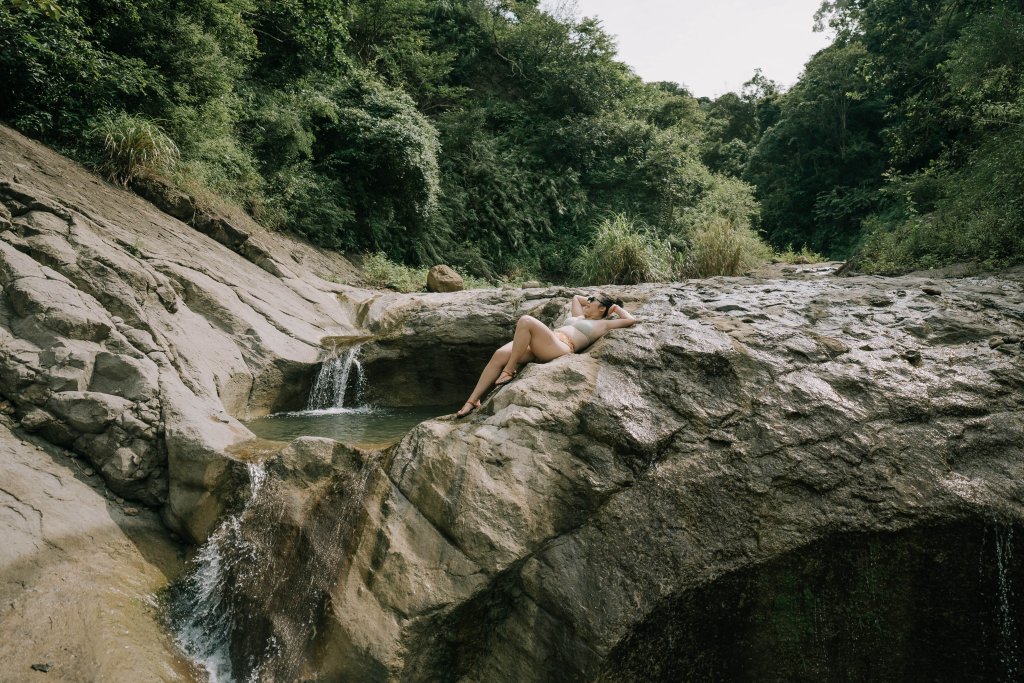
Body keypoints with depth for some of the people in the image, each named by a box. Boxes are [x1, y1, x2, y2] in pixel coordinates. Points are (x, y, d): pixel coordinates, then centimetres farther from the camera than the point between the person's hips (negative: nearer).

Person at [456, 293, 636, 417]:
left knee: (526, 321, -31)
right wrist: (590, 300, 47)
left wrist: (617, 307, 25)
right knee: (500, 354, -19)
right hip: (539, 347, 8)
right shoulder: (579, 317, 38)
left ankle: (509, 370, -24)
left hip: (561, 348, -7)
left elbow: (631, 320, 12)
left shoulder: (602, 324, 17)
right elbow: (576, 297, 55)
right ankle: (473, 400, -20)